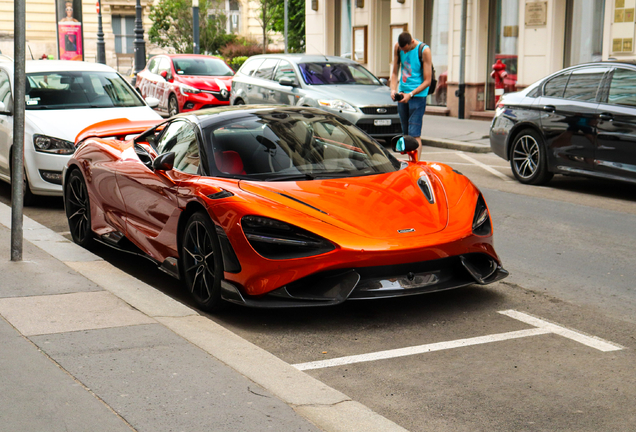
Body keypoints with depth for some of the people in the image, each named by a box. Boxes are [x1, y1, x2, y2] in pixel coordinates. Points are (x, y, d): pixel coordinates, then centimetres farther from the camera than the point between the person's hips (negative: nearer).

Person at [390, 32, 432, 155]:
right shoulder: (397, 47, 2)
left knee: (414, 134, -11)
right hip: (402, 94, 5)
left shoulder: (424, 51, -13)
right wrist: (393, 89, -8)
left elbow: (427, 81, -12)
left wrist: (410, 94, -20)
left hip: (418, 95, -5)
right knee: (405, 133, 8)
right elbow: (394, 72, 10)